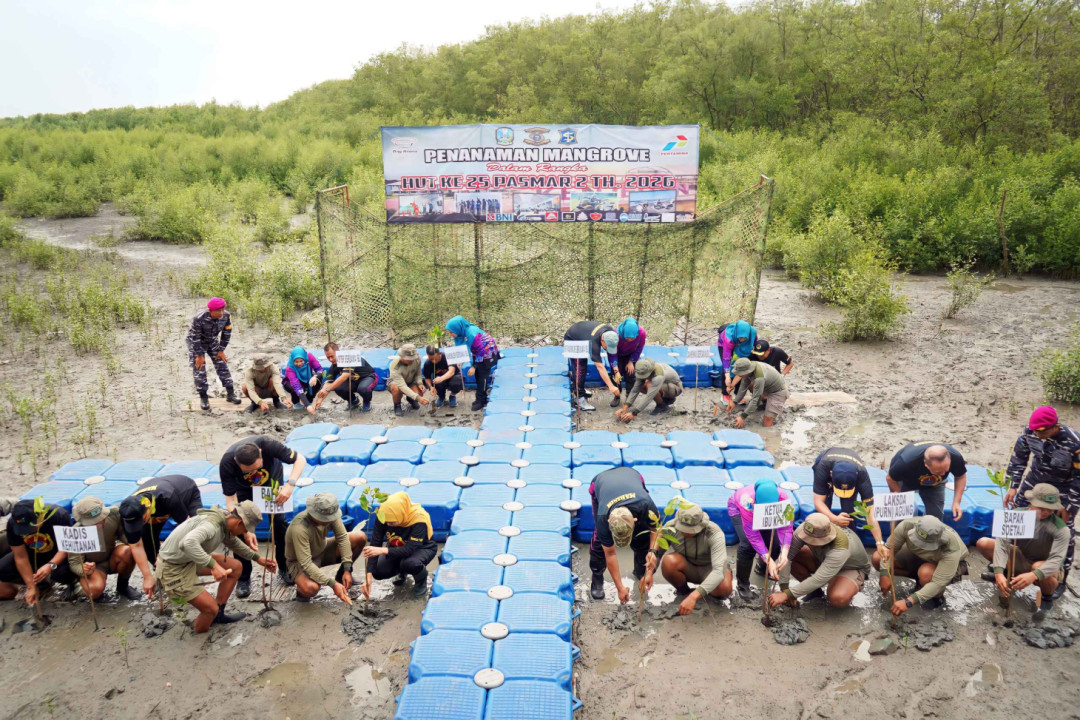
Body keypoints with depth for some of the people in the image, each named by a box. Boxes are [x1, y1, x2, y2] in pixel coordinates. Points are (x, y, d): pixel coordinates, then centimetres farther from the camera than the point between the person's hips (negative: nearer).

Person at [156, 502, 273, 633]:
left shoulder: (224, 521, -3)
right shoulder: (212, 525, -31)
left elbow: (234, 543, 18)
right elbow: (188, 543, -51)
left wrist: (259, 559, 20)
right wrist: (213, 565, -47)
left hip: (190, 561, 9)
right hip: (173, 569, -9)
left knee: (235, 567, 9)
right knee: (211, 608, -13)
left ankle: (218, 615, 19)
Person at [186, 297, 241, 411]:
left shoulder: (226, 316, -23)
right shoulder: (198, 319, -35)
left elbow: (227, 333, -9)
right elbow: (195, 338, -24)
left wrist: (221, 350, -6)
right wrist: (199, 355, -18)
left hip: (212, 341, 4)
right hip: (196, 343, -4)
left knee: (222, 365, 0)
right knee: (199, 369, -6)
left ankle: (230, 393, 9)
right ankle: (203, 397, 4)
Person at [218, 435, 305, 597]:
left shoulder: (267, 444, -42)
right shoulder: (227, 463, -39)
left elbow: (300, 459, -31)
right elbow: (231, 500, -32)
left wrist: (290, 485, -47)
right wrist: (245, 531, -38)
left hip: (271, 479, 0)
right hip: (243, 488, 0)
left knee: (278, 521, -8)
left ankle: (285, 568, 12)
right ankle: (243, 578, 7)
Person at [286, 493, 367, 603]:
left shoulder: (329, 514, -21)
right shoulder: (299, 528, -37)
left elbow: (342, 537, -13)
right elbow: (306, 564, -37)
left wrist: (347, 570, -19)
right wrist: (333, 584, -39)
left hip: (322, 551, 6)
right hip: (299, 562, -6)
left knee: (360, 537, -13)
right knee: (311, 588, -40)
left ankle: (341, 576, 9)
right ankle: (301, 588, 0)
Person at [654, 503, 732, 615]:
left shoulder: (714, 534, -32)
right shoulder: (670, 528, -24)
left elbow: (718, 571, -42)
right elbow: (656, 552, -10)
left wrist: (693, 596, -52)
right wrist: (649, 573, -32)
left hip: (709, 568, -1)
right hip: (686, 568, 2)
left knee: (724, 588, -36)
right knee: (669, 561, -34)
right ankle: (682, 591, -2)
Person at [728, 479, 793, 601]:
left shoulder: (784, 498, -37)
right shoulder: (747, 501, -45)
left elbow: (785, 527, -35)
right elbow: (753, 535, -40)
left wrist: (785, 551, -50)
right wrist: (769, 560, -46)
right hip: (738, 507, -4)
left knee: (775, 545, -9)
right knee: (748, 545, -24)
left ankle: (762, 570, 26)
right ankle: (742, 585, -3)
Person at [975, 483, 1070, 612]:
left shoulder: (1061, 529, -22)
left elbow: (1056, 559, -31)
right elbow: (1002, 542, -24)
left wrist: (1033, 575, -50)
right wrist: (999, 573, -38)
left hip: (1044, 567, -3)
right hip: (1021, 559, 3)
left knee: (1038, 567, -39)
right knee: (983, 543, -15)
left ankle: (1047, 596, -4)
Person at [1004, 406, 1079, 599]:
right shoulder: (1030, 433, -20)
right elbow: (1018, 458, -2)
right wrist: (1013, 487, -3)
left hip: (1064, 488, -4)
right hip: (1035, 480, 4)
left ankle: (1061, 580, 17)